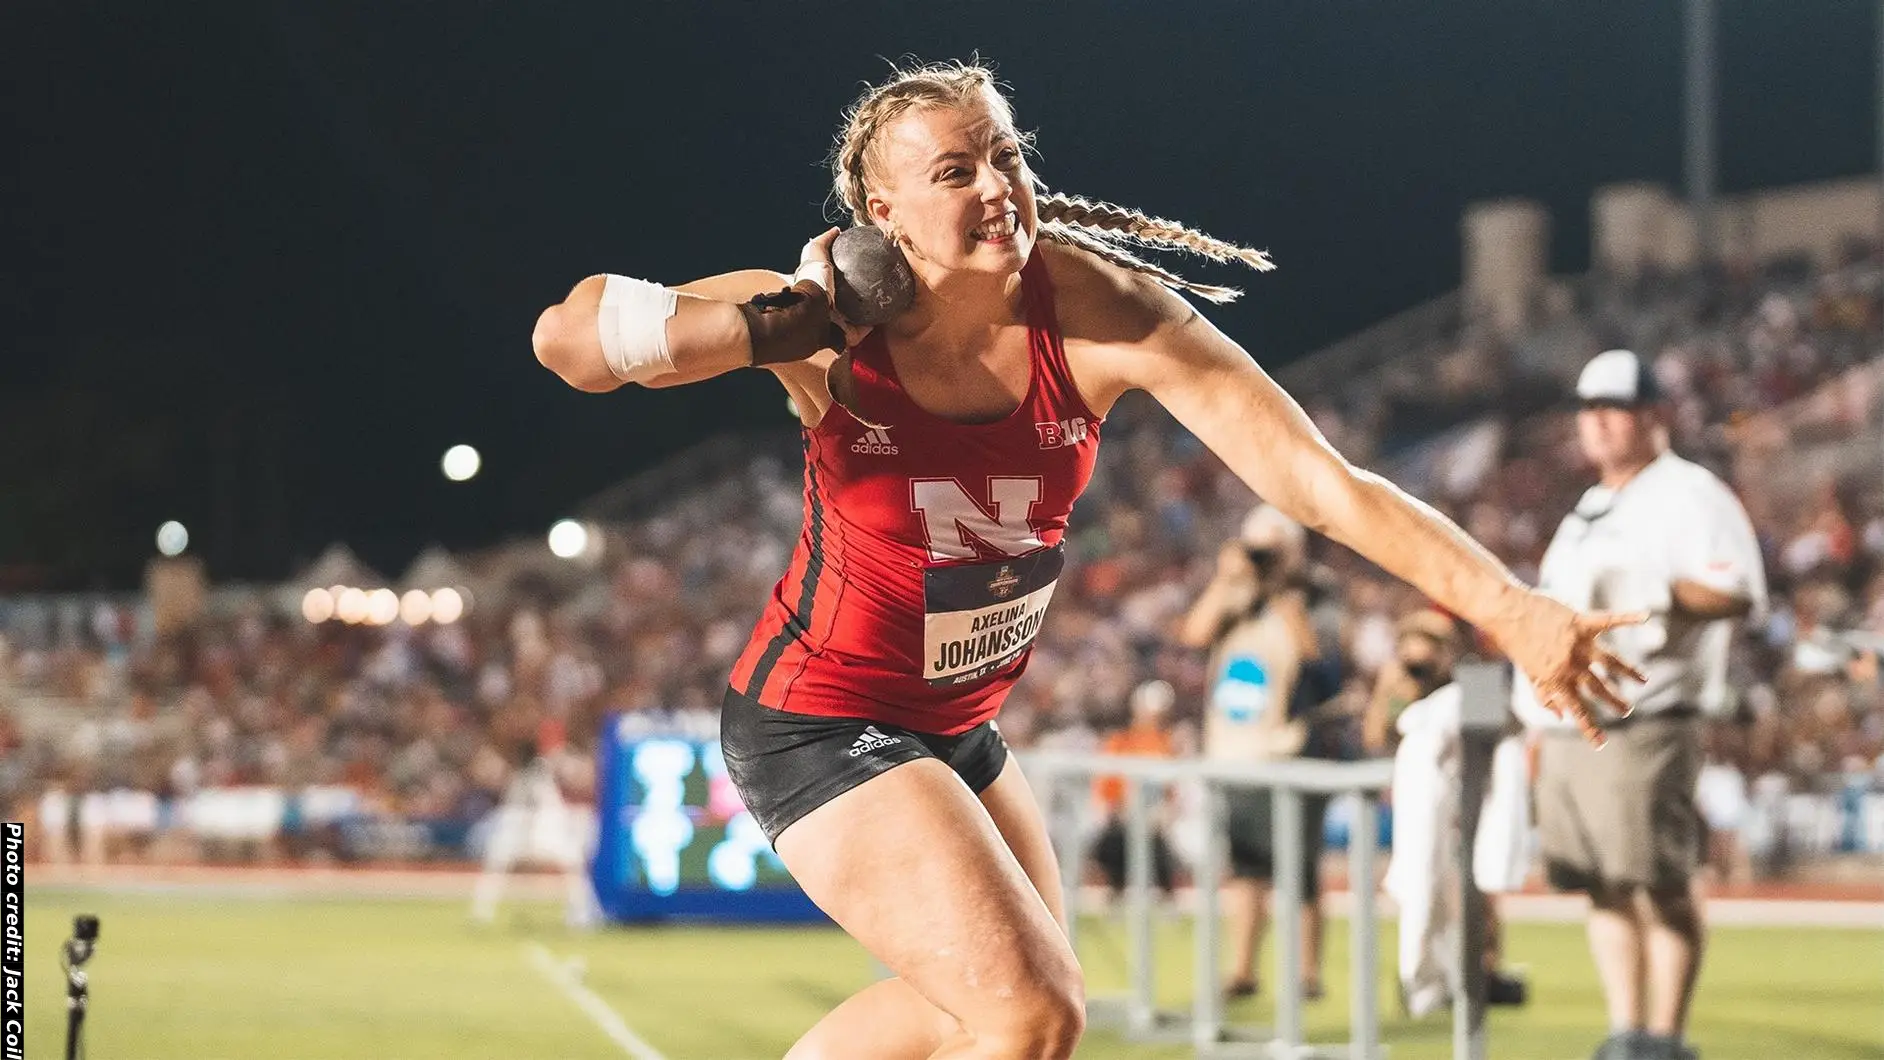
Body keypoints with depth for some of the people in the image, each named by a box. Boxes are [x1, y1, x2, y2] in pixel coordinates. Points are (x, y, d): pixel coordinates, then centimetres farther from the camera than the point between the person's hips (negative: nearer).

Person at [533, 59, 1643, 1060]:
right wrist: (777, 322, -33)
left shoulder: (1095, 312, -18)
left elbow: (1322, 481, -24)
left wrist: (1514, 608, -33)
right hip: (820, 722, -6)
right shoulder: (834, 331, -21)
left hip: (956, 725, 6)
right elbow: (569, 338, -23)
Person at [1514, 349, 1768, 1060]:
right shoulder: (1590, 510, 24)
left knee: (1662, 887, -9)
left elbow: (1739, 594, -16)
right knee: (1604, 889, 8)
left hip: (1643, 727, -8)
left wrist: (1654, 593, -27)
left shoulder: (1689, 494, -3)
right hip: (1570, 729, 9)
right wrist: (1540, 723, 22)